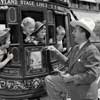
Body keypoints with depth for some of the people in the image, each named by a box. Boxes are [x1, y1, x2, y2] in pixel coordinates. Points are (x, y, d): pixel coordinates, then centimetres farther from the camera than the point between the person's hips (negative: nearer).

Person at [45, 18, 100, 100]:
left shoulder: (92, 51, -22)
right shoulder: (75, 48, 3)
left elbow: (92, 75, -27)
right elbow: (68, 62, 13)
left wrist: (72, 78, -23)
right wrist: (56, 51, 5)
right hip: (71, 83, 8)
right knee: (49, 79, 9)